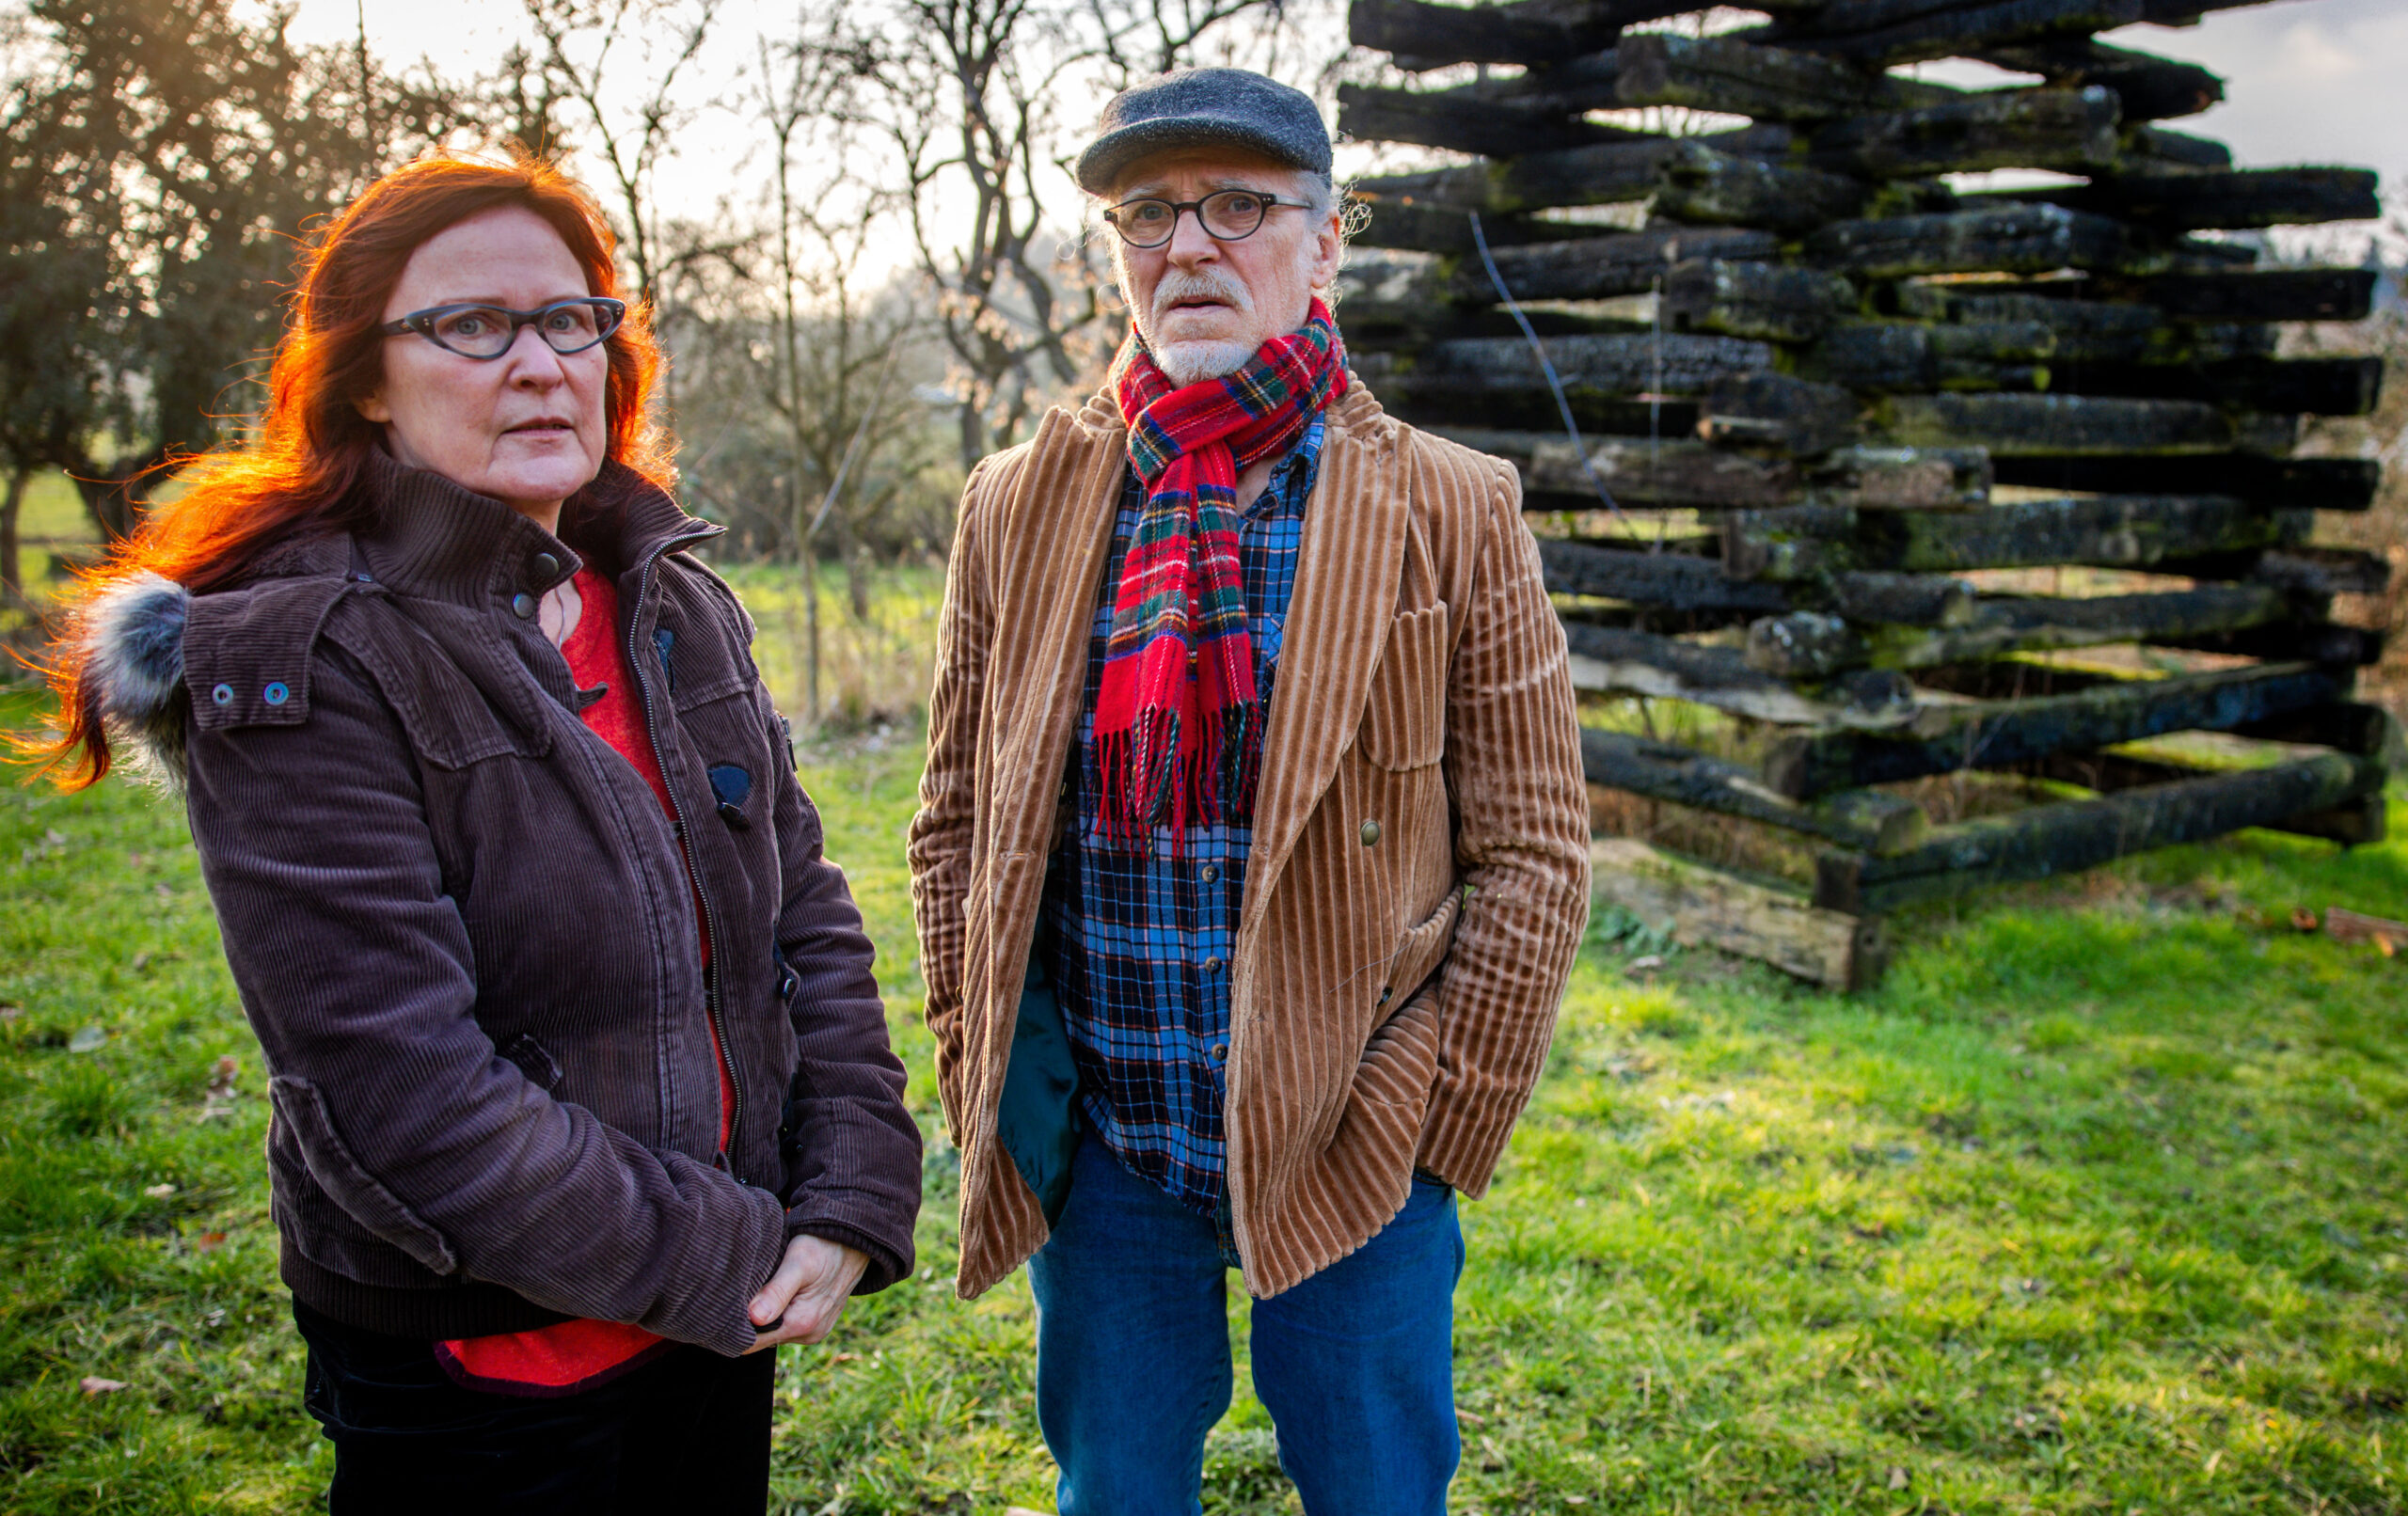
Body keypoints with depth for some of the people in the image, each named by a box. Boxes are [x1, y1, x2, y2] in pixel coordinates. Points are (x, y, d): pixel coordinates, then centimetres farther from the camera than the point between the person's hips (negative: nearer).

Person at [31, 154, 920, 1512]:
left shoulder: (672, 603, 3)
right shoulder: (295, 667, -16)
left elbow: (805, 906, 3)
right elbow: (407, 1097, -22)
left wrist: (854, 1203, -8)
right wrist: (735, 1262, -16)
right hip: (479, 1376, -5)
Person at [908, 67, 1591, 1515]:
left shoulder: (1456, 514, -4)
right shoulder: (1021, 506, 2)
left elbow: (1535, 853, -5)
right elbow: (957, 824, 8)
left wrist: (1429, 1120, -8)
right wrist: (986, 1079, 1)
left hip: (1351, 1162, -2)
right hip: (1096, 1159, 2)